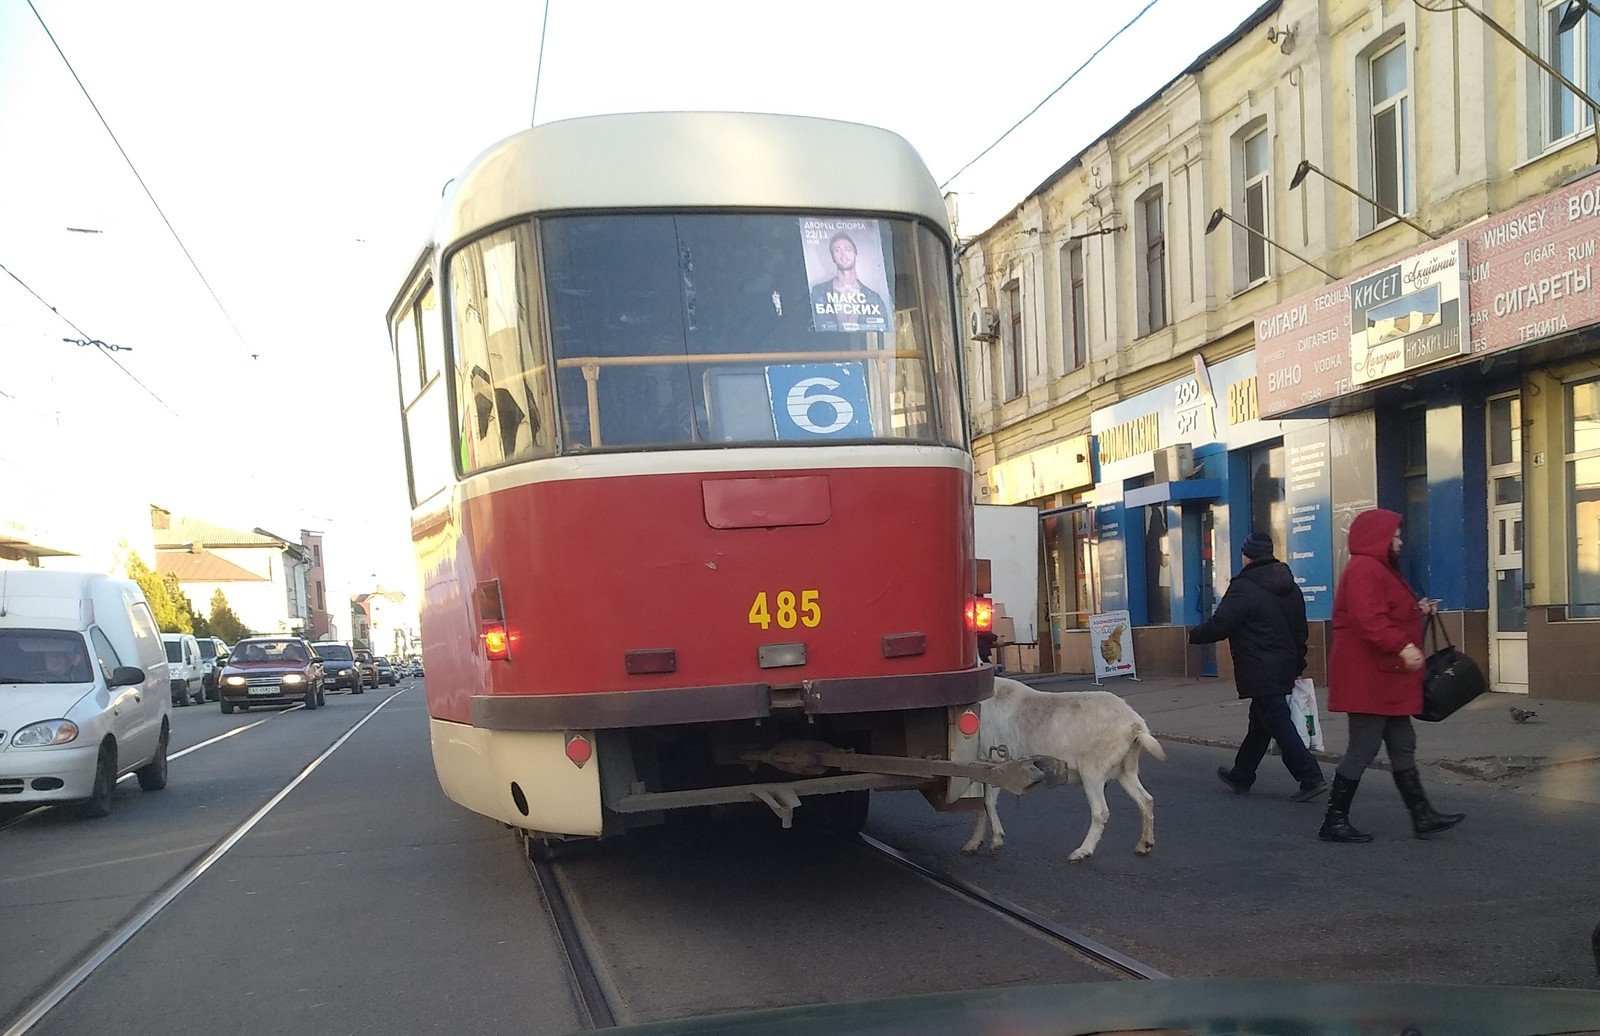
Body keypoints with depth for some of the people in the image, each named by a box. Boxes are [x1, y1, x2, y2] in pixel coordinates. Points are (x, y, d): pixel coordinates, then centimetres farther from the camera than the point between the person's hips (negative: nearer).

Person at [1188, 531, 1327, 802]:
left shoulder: (1244, 588, -16)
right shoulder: (1290, 587, 12)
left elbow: (1218, 626, -16)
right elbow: (1300, 629, 18)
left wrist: (1194, 635, 3)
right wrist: (1297, 665, 25)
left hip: (1261, 673, -9)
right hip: (1284, 669, 9)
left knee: (1279, 725, -7)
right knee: (1260, 724, 17)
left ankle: (1311, 778, -11)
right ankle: (1241, 776, 29)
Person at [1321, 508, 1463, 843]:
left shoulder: (1379, 569, 20)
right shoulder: (1364, 569, -16)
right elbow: (1369, 619, -29)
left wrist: (1417, 609, 14)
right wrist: (1403, 646, -34)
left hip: (1384, 678, 11)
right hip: (1368, 676, -11)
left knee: (1402, 746, 13)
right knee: (1363, 749, -6)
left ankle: (1422, 816, 18)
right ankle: (1334, 822, 1)